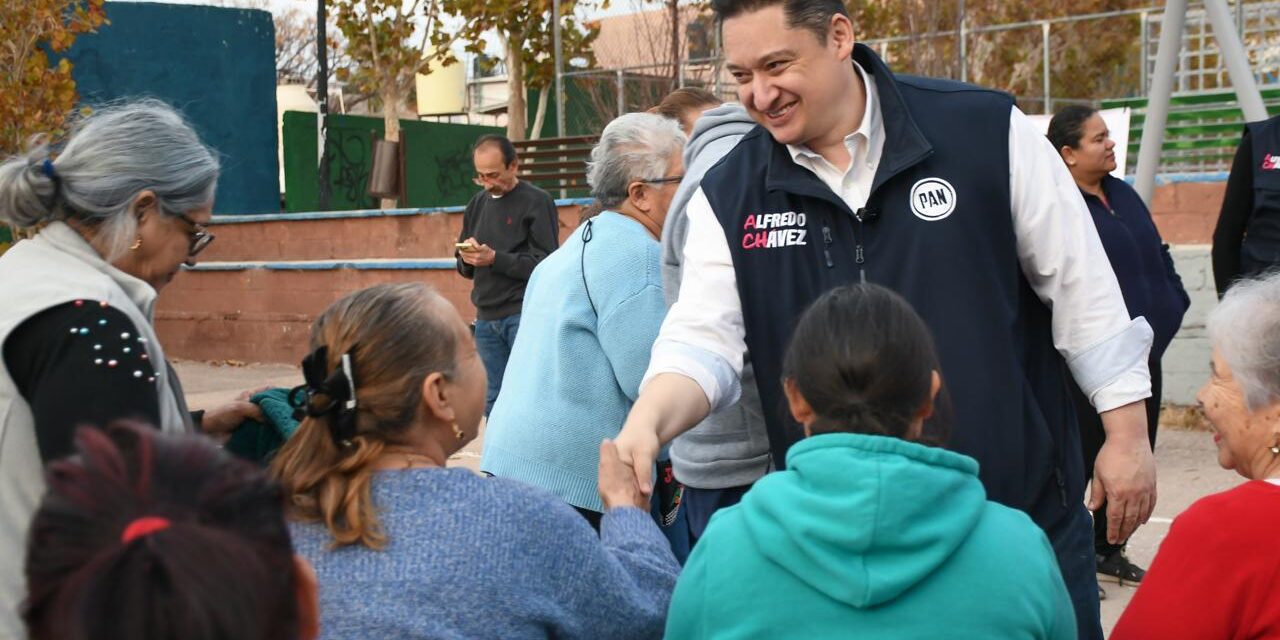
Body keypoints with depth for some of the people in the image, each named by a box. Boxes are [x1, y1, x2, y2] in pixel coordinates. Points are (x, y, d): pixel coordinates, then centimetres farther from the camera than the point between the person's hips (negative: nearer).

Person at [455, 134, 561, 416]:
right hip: (486, 317, 6)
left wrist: (494, 258, -19)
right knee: (493, 402, 9)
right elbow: (465, 269, 18)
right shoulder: (477, 204, 14)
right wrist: (467, 258, -5)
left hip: (524, 315, -6)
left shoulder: (537, 202, -5)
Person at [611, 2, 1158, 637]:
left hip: (1023, 507, -1)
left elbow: (1082, 289, -2)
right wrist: (646, 424, -28)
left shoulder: (988, 131, -8)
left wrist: (1127, 434, -1)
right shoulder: (729, 195, -1)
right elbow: (703, 337, -8)